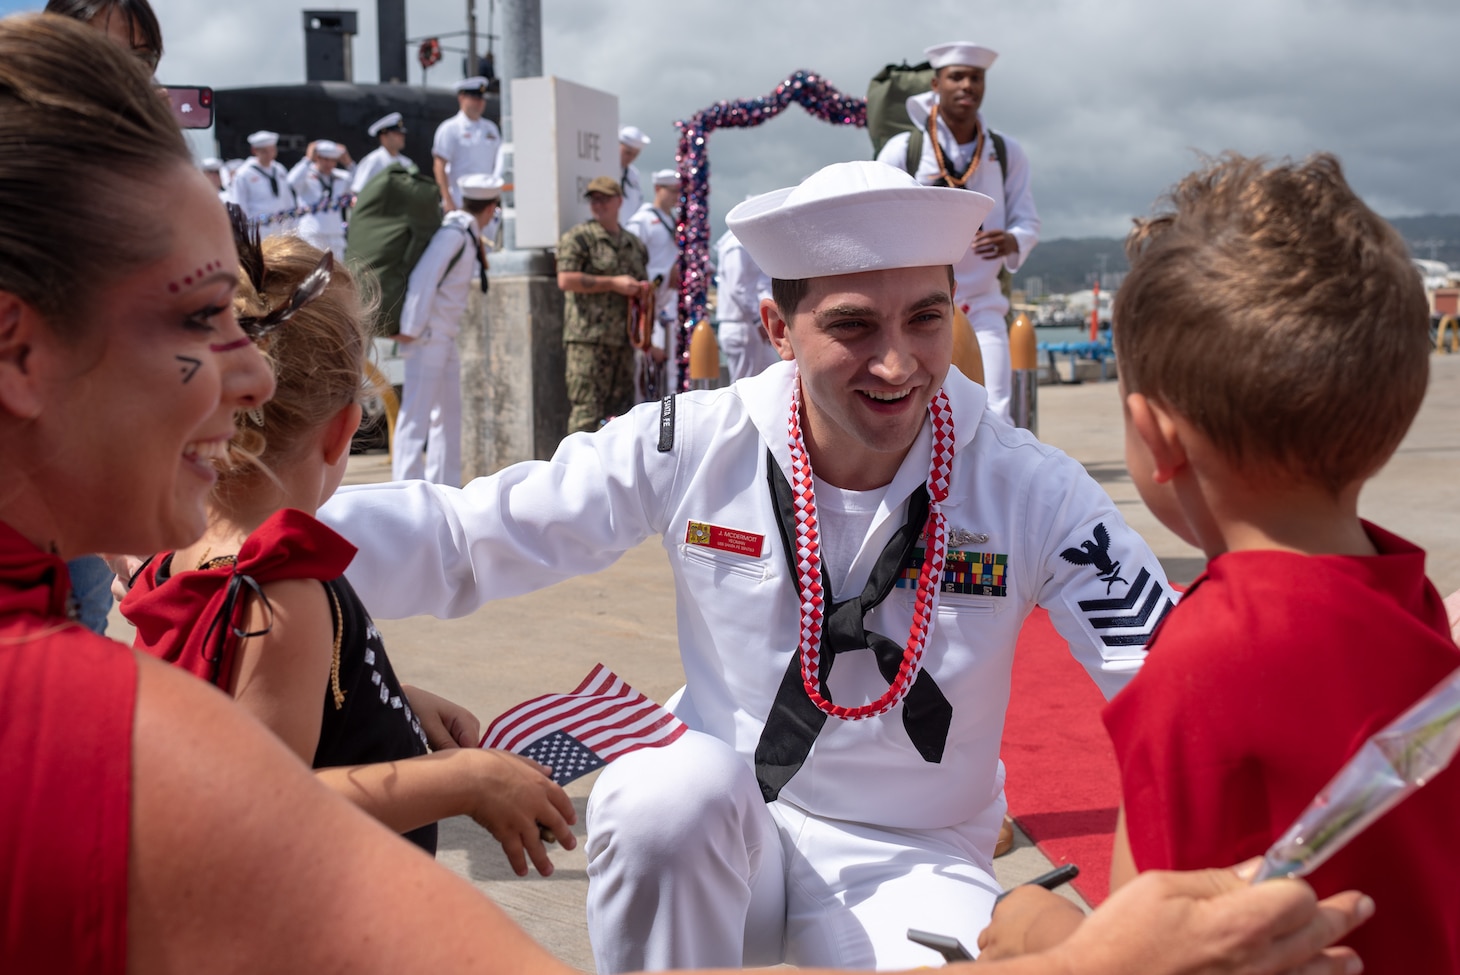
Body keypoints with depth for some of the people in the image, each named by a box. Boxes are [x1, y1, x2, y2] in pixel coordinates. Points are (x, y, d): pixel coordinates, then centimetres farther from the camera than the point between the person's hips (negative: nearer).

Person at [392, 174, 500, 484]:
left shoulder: (466, 235, 13)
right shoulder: (454, 233, -15)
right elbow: (424, 278, -21)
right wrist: (411, 329, -22)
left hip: (445, 337, 10)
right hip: (428, 334, -10)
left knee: (448, 413, 14)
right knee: (417, 412, -10)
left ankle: (444, 491, 21)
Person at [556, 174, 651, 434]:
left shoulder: (634, 244, 19)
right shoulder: (578, 238, -1)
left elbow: (641, 281, 32)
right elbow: (566, 279, -13)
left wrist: (644, 290, 7)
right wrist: (613, 283, -13)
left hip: (624, 338, 7)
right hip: (589, 338, -6)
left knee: (621, 404, 9)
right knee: (587, 408, -10)